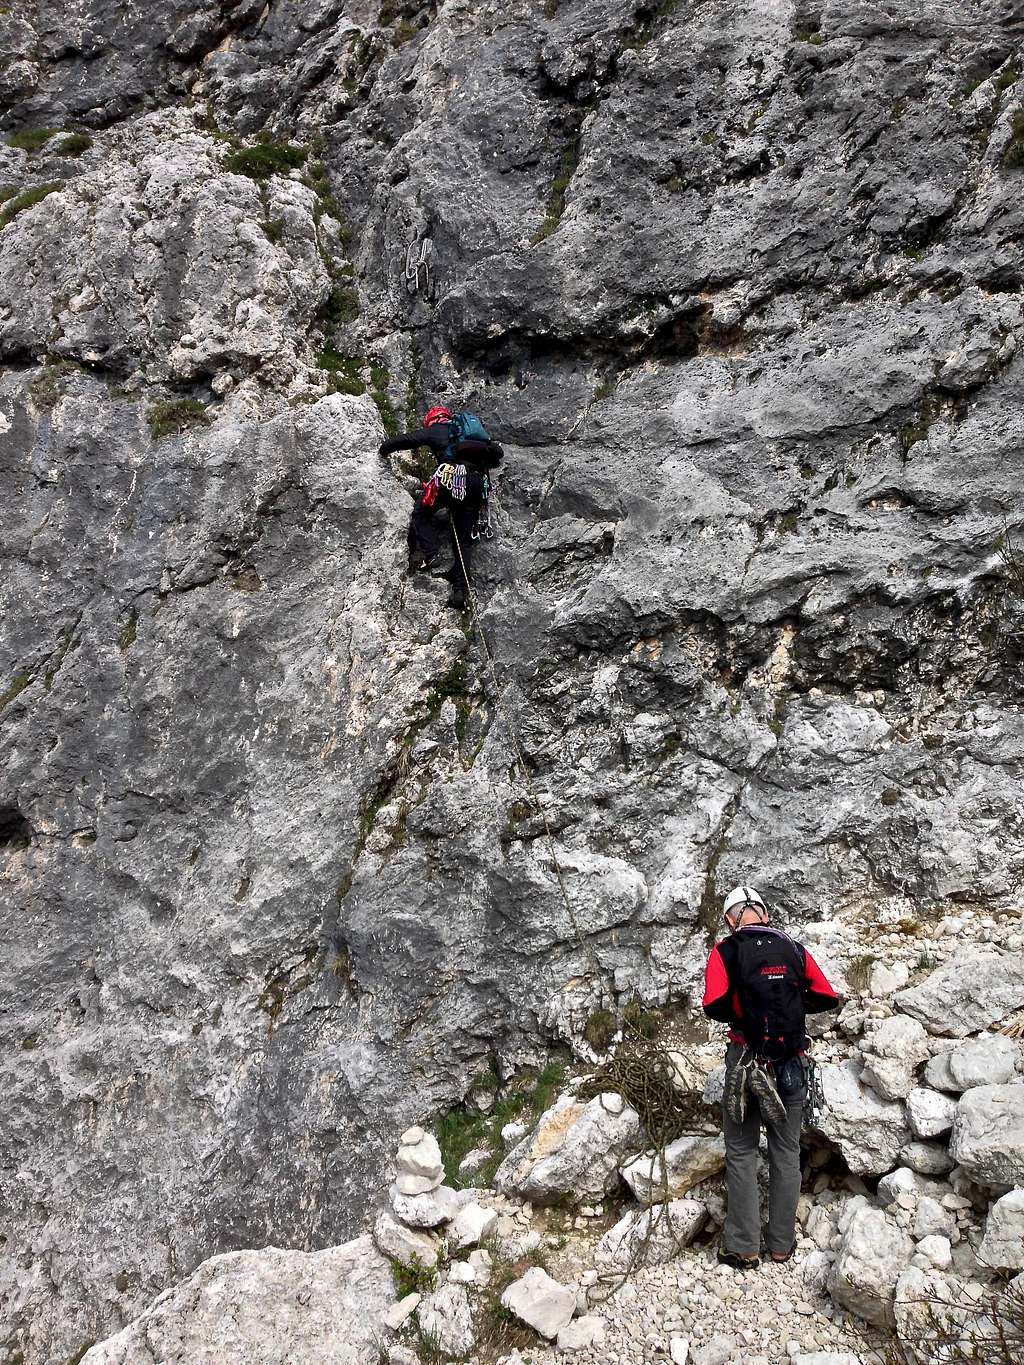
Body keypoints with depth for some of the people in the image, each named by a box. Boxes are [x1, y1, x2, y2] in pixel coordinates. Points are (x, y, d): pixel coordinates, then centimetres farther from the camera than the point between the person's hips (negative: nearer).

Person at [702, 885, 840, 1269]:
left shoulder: (725, 951, -8)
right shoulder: (794, 949, 1)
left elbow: (714, 1006, -18)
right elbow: (827, 998, 4)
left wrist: (741, 1015, 3)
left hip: (746, 1061, -3)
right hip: (792, 1064, 3)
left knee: (741, 1154, 10)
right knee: (786, 1154, 16)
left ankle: (743, 1248, 16)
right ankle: (782, 1243, 27)